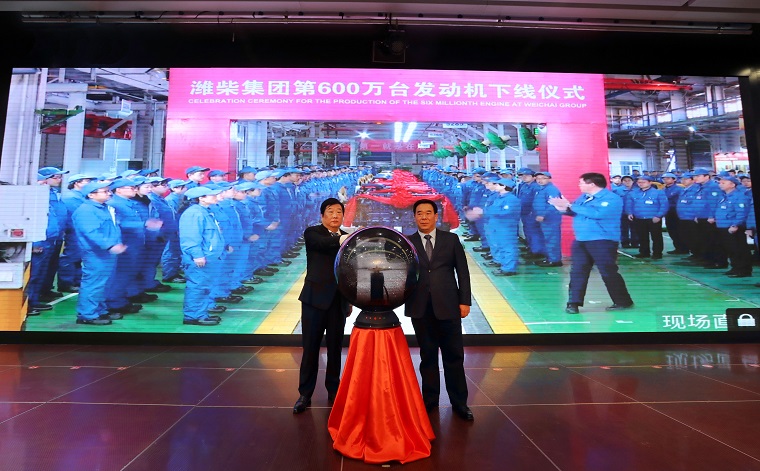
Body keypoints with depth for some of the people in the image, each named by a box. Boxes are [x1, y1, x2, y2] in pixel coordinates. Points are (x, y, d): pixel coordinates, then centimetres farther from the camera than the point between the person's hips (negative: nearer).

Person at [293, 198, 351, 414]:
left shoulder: (347, 238, 11)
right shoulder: (312, 232, 1)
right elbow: (324, 243, -24)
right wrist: (341, 240, -40)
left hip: (338, 301, 3)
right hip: (315, 298, -3)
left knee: (335, 348, 10)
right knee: (310, 348, 3)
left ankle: (333, 391, 26)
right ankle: (305, 393, 17)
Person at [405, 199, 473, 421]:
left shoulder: (451, 239, 6)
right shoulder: (407, 243, 6)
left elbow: (463, 271, 4)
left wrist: (465, 301, -1)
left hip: (448, 306, 0)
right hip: (420, 309, 1)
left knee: (454, 356, 7)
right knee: (427, 356, 11)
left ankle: (459, 402, 22)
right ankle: (430, 399, 26)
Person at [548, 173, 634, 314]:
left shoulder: (611, 198, -13)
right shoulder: (583, 197, 13)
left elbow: (596, 213, -28)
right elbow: (575, 211, 17)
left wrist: (570, 205, -25)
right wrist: (563, 208, -9)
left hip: (602, 241, -7)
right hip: (580, 240, 7)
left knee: (609, 272, 1)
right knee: (577, 271, 4)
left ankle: (623, 301, 19)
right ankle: (573, 302, 10)